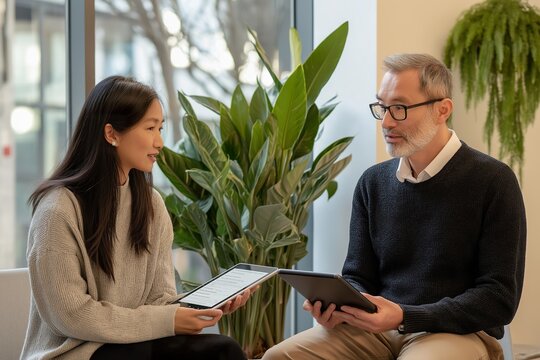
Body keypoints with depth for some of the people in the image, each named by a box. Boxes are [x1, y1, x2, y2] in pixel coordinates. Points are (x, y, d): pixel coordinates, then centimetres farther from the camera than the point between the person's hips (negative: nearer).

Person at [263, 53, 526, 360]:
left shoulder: (493, 182, -6)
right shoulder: (373, 182, 10)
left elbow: (500, 298, -10)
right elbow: (358, 278, 14)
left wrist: (405, 317, -20)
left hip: (459, 331, -5)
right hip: (379, 327, 5)